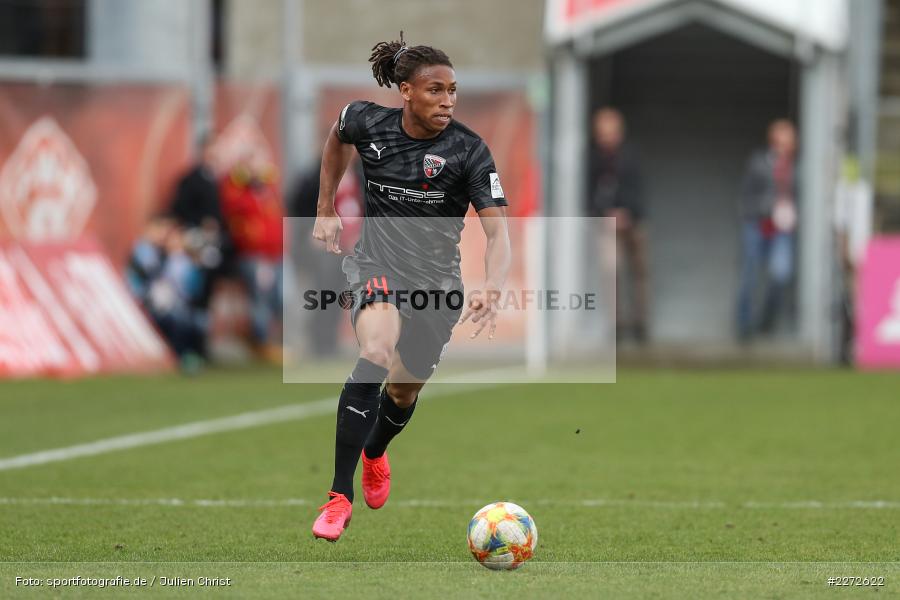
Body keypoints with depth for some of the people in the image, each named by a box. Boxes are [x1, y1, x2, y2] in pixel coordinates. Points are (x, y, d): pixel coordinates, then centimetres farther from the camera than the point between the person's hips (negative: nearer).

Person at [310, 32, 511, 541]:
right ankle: (340, 497, -27)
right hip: (378, 265, -1)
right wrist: (326, 208, 16)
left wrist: (492, 289, -40)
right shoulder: (367, 123, -10)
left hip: (437, 279, 1)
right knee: (377, 354, -30)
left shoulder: (469, 150, -16)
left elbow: (497, 230, -22)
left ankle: (375, 453, 54)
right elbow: (338, 136, 17)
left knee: (405, 389, 14)